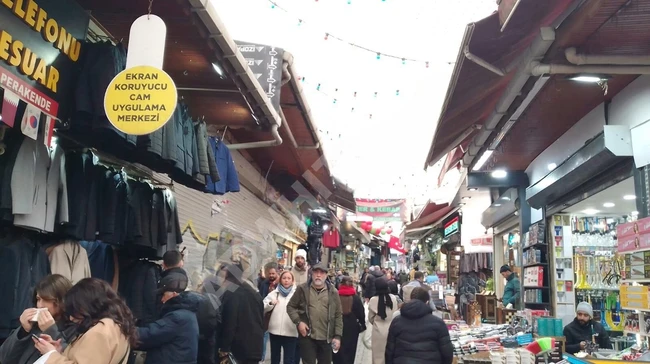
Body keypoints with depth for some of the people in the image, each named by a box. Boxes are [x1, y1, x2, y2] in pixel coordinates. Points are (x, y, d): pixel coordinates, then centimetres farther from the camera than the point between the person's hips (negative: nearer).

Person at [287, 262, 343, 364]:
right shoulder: (303, 289, 0)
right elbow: (290, 306, 6)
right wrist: (298, 321, -9)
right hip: (307, 336, -2)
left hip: (326, 338, 2)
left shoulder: (333, 292, 2)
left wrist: (337, 336, -1)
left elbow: (338, 316, 4)